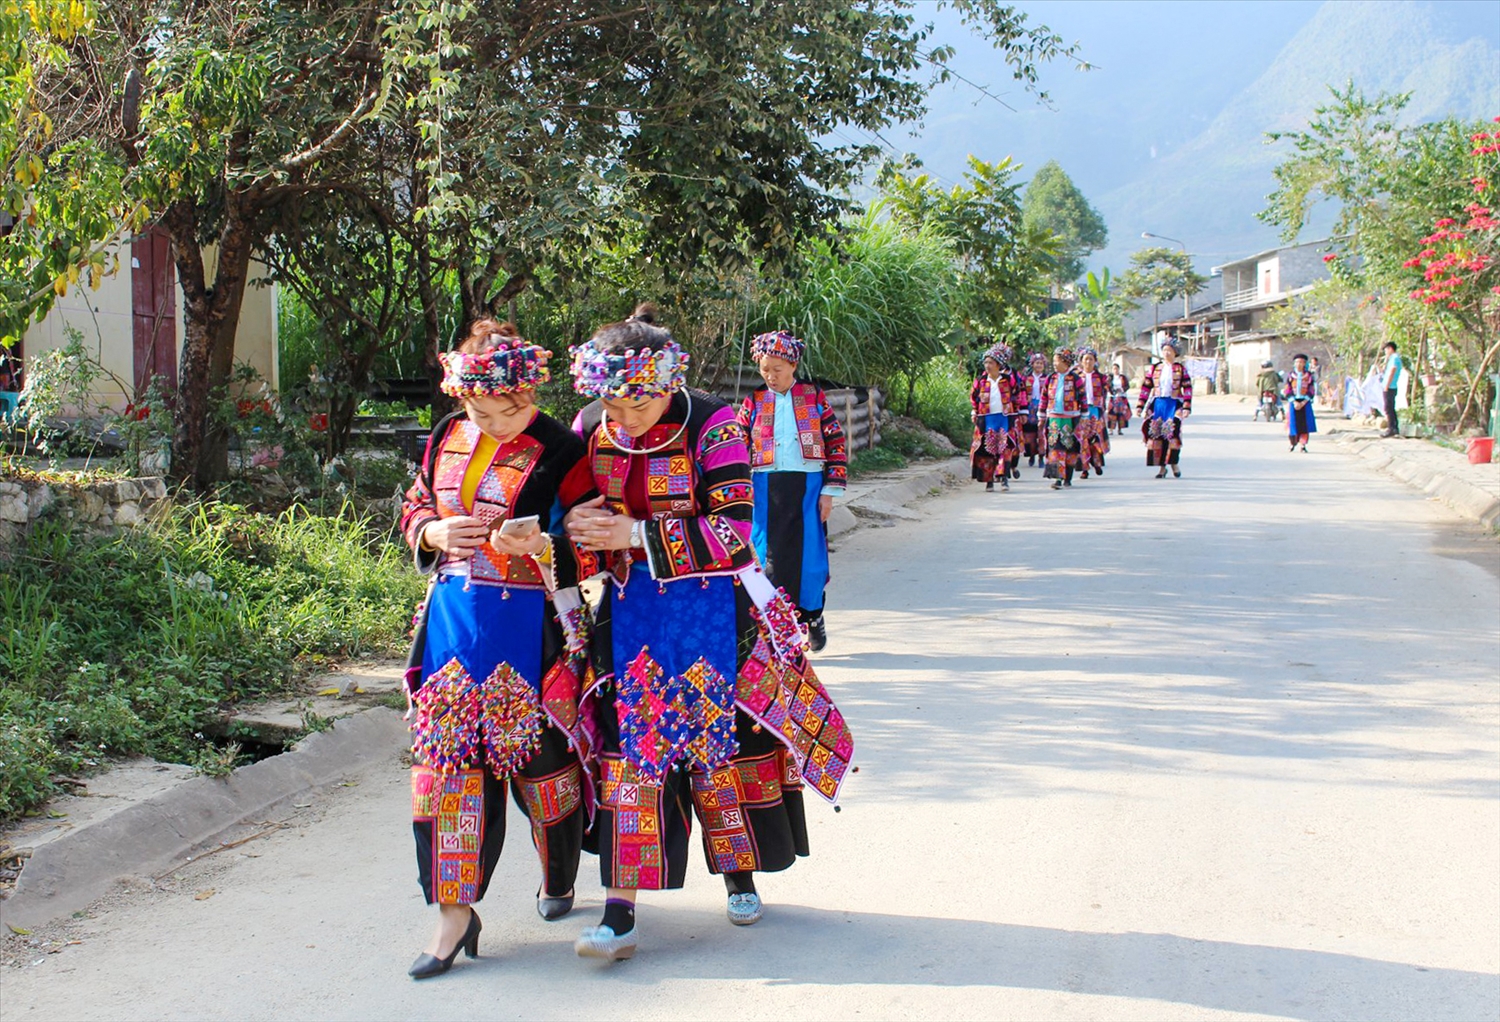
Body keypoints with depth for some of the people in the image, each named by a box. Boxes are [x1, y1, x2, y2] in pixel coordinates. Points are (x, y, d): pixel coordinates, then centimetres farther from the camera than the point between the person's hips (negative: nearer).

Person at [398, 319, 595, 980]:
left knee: (540, 752, 6)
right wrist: (435, 532, -4)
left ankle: (558, 878, 33)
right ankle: (454, 914, 4)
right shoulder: (447, 437, 8)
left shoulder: (560, 451, -8)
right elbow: (414, 507, 19)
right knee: (446, 756, -1)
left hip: (528, 624, -4)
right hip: (453, 616, 5)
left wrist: (538, 543, -25)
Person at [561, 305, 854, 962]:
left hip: (710, 605, -2)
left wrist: (639, 534, -23)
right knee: (629, 742, -3)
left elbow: (735, 531, -19)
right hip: (631, 607, 3)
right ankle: (620, 912, -2)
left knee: (723, 734, 7)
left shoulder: (711, 425, -15)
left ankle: (740, 875, 29)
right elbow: (571, 510, 10)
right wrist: (579, 529, -15)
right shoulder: (591, 431, -3)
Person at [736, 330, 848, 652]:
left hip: (808, 486, -1)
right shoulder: (755, 402, 10)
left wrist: (830, 490, -2)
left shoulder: (815, 397, 6)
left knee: (809, 553, 1)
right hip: (766, 489, 1)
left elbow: (836, 443, 5)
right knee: (769, 556, -3)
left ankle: (812, 616, 22)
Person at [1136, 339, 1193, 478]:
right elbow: (1146, 387, 10)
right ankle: (1162, 467, 6)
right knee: (1156, 433, -3)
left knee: (1173, 430, -18)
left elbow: (1187, 388, 1)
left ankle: (1174, 463, -2)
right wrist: (1140, 405, 4)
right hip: (1158, 404, 2)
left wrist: (1187, 407, -8)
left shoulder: (1180, 369, 5)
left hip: (1174, 404, -2)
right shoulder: (1155, 368, 10)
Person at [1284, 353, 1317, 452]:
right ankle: (1293, 443, 20)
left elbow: (1311, 391, -1)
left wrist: (1303, 403, -12)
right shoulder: (1290, 375, 3)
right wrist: (1294, 402, -12)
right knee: (1293, 424, -2)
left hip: (1305, 402, 0)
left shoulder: (1309, 375, 1)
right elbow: (1288, 391, 1)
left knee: (1305, 424, -4)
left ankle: (1303, 446, 1)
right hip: (1293, 402, 0)